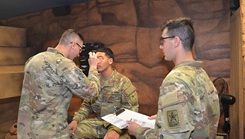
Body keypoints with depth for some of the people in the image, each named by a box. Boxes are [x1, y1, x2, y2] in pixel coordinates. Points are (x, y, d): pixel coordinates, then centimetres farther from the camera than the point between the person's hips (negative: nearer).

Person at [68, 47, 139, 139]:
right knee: (73, 131, -12)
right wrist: (76, 119, -6)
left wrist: (116, 129, -26)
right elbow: (87, 104, 11)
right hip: (96, 121, 4)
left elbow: (131, 110, -13)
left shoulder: (123, 82, -9)